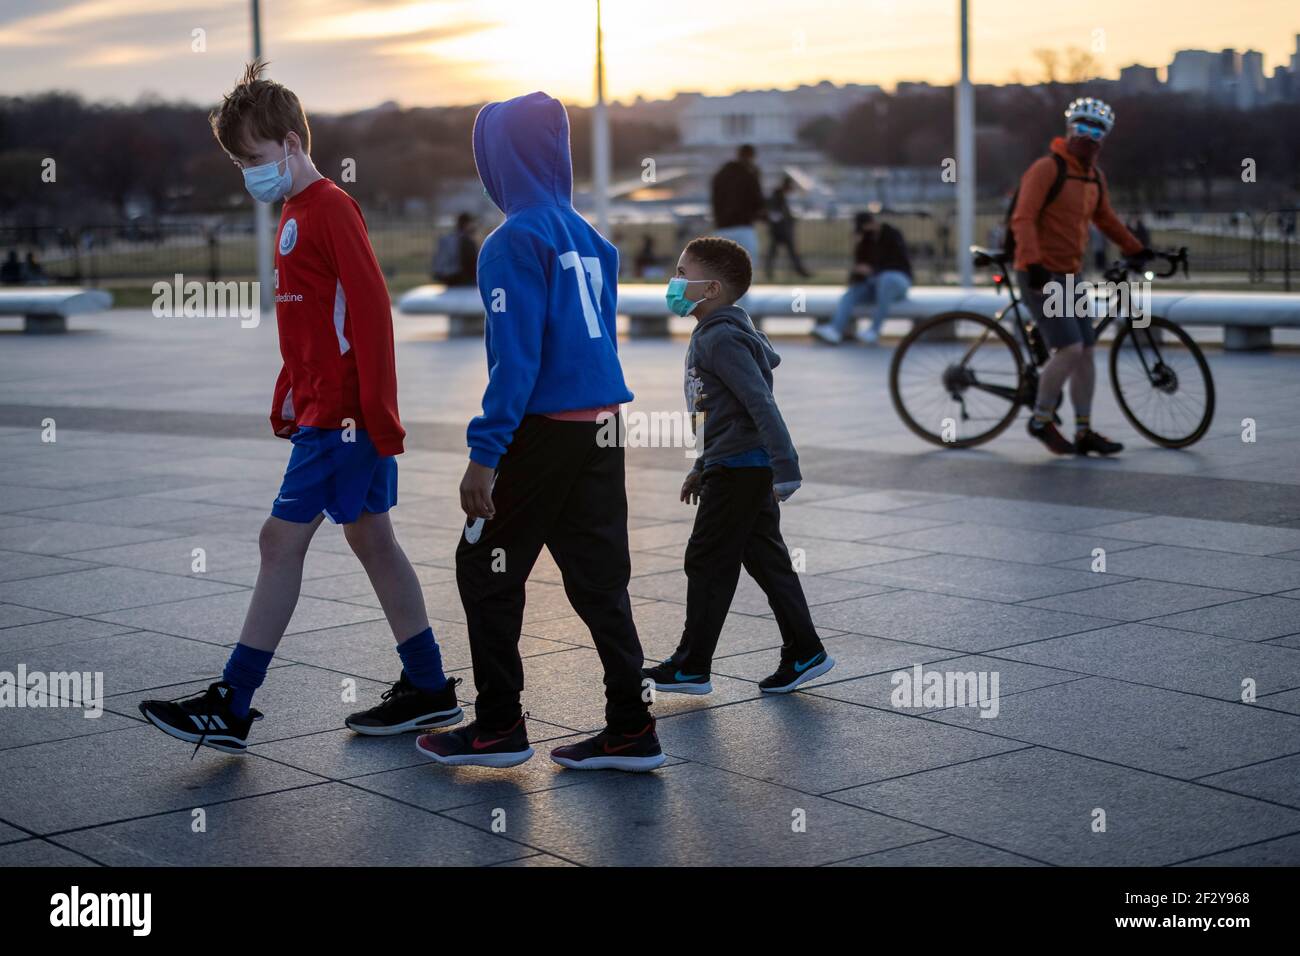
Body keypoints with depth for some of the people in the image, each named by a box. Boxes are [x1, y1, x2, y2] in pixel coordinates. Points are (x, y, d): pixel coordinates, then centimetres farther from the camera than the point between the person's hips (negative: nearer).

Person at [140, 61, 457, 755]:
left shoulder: (331, 208, -13)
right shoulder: (296, 214, 16)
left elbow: (371, 311, -19)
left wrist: (378, 415, -21)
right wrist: (288, 400, 21)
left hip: (343, 416, -10)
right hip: (324, 410, 10)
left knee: (282, 541, -8)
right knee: (370, 538, 12)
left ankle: (231, 708, -3)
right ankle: (428, 690, 19)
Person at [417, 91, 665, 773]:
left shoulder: (515, 242, -12)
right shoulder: (590, 240, 12)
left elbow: (516, 355, -19)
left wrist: (485, 454, -19)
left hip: (543, 434, -7)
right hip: (602, 432, 7)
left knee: (485, 574, 7)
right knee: (599, 578, 10)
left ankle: (498, 727, 13)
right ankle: (631, 729, 11)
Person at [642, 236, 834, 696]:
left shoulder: (721, 339, -17)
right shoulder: (712, 335, 16)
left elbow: (761, 404, -23)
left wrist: (786, 468, -27)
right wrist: (703, 467, 27)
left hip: (740, 469, -10)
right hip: (743, 467, 10)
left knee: (708, 561, -2)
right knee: (765, 559, 12)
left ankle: (692, 666, 6)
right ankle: (804, 651, 15)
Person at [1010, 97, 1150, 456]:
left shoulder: (1094, 177, 12)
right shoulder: (1048, 168, -13)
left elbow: (1105, 219, 29)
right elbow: (1023, 218, -22)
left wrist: (1135, 249, 30)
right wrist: (1033, 262, -34)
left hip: (1068, 275, 8)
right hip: (1039, 275, -8)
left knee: (1086, 352, 5)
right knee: (1069, 349, -16)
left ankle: (1084, 432, 12)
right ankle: (1042, 420, 1)